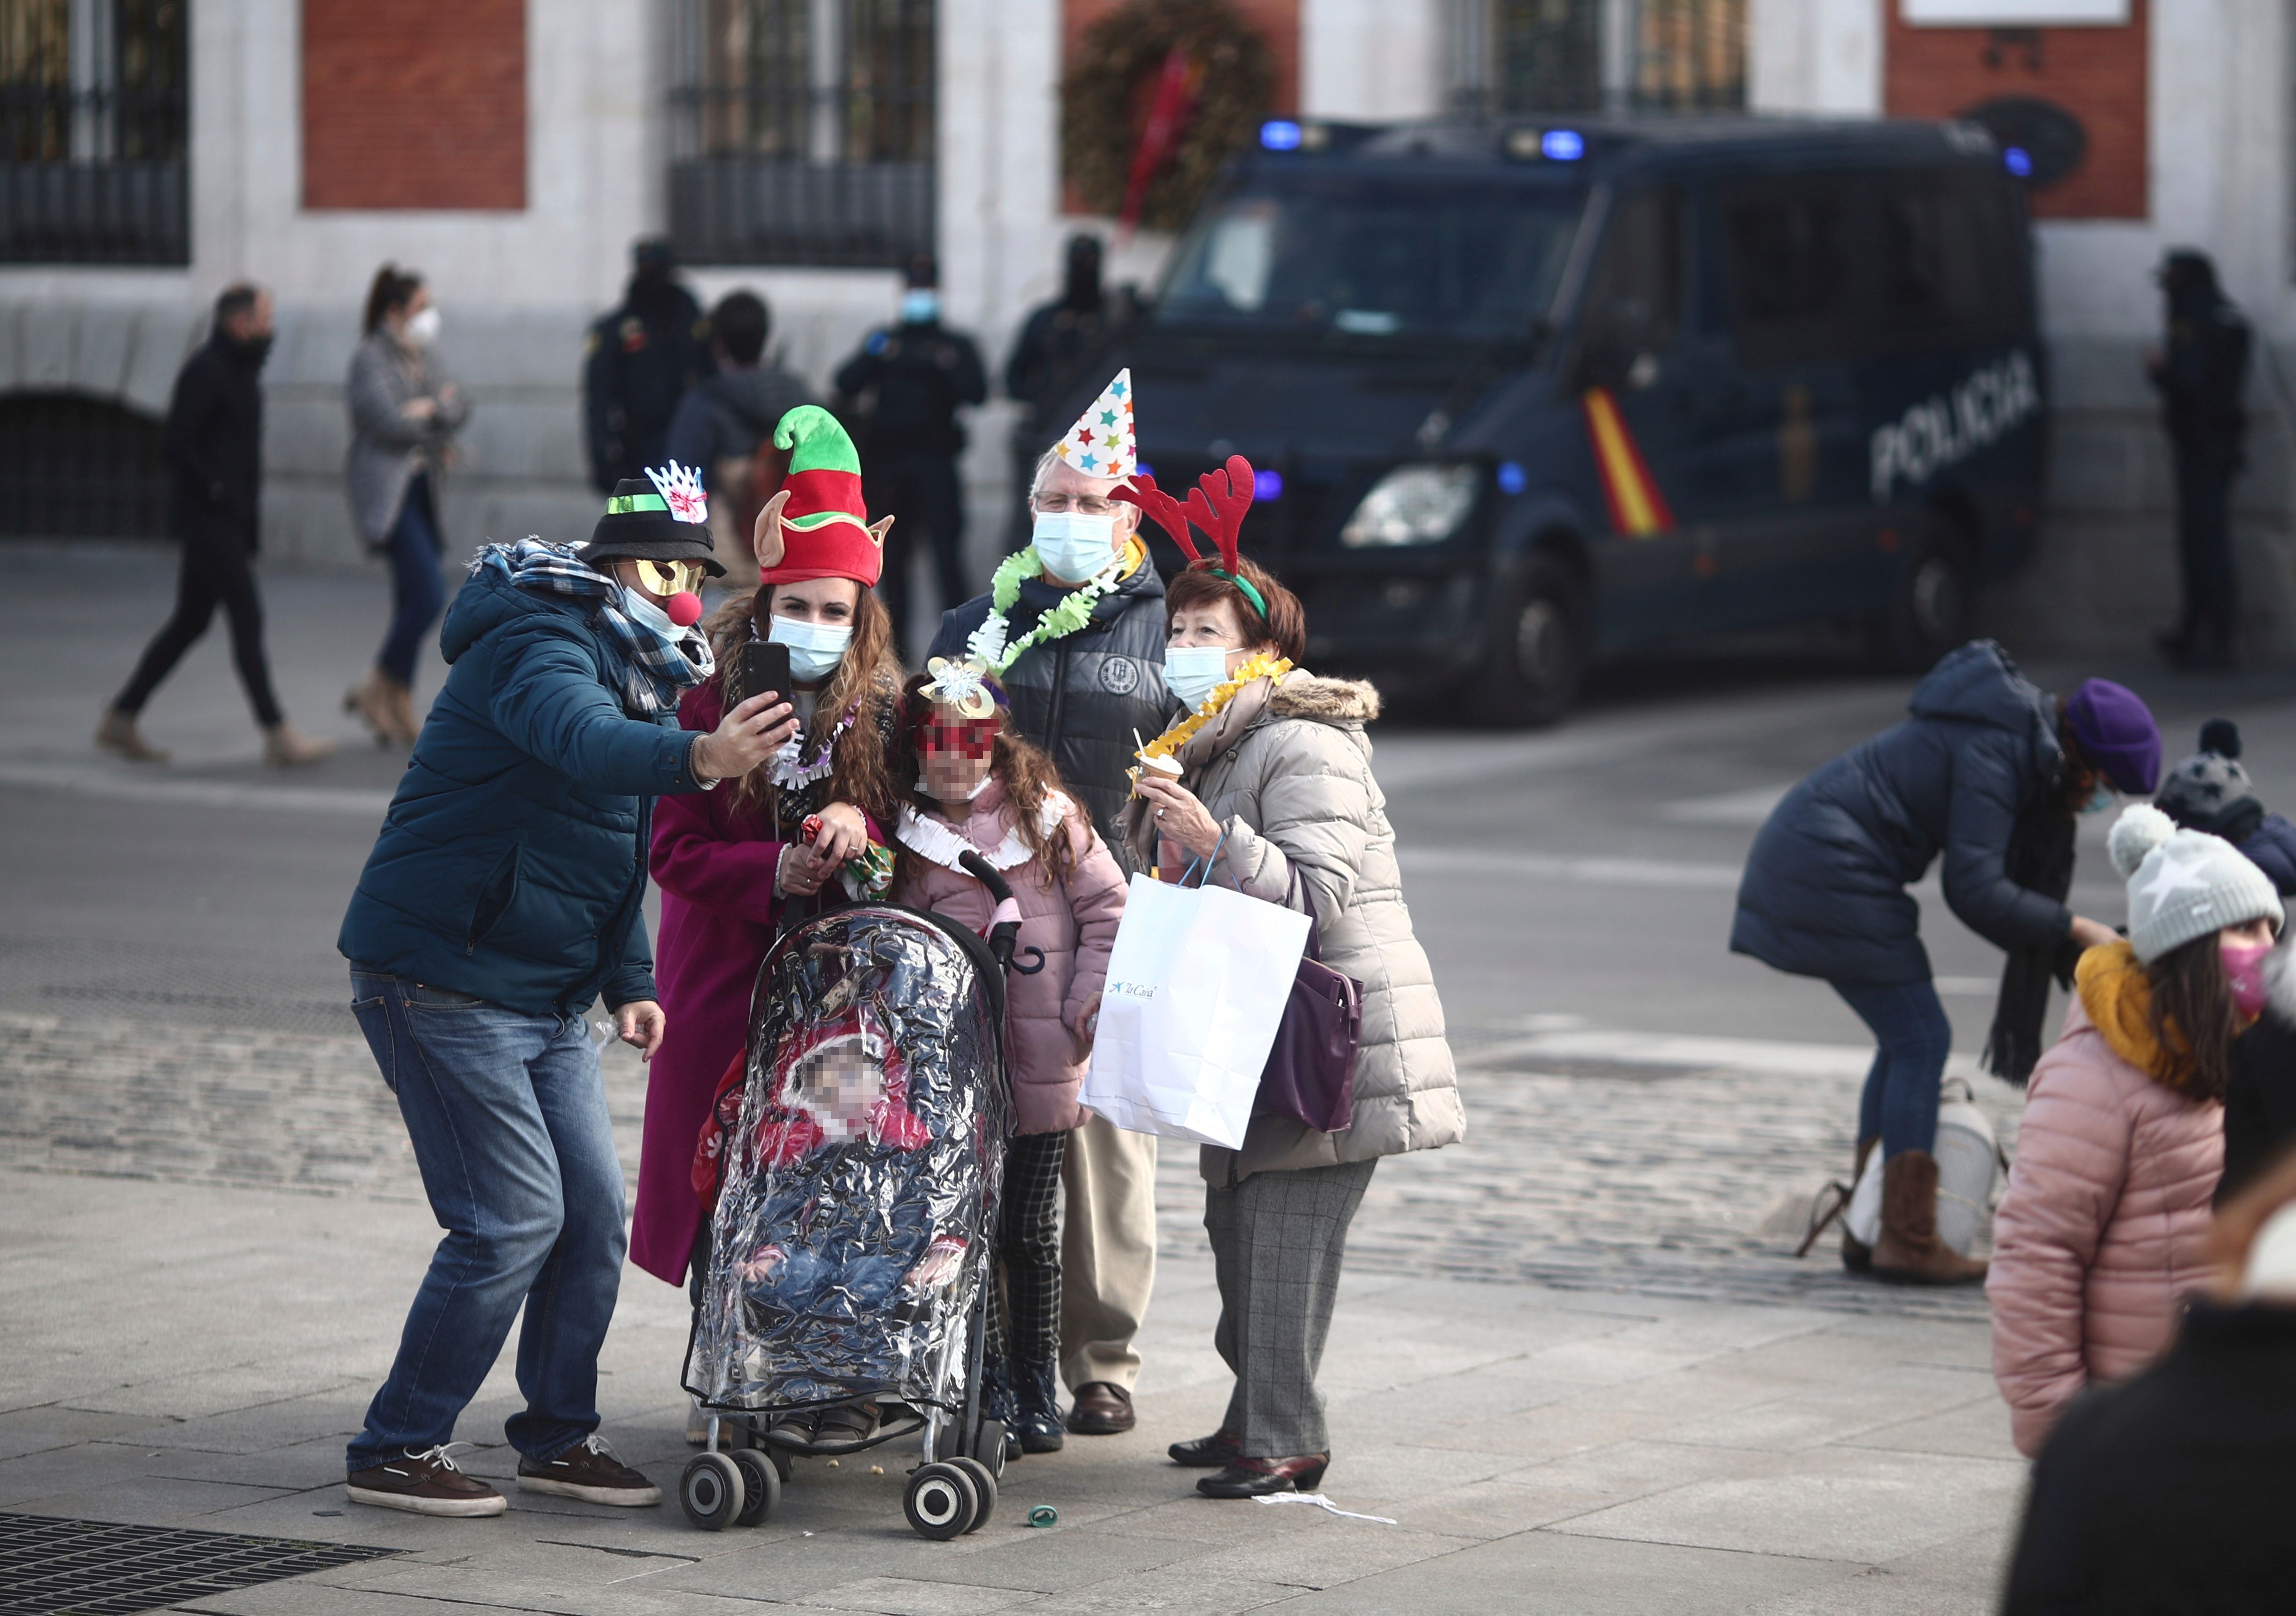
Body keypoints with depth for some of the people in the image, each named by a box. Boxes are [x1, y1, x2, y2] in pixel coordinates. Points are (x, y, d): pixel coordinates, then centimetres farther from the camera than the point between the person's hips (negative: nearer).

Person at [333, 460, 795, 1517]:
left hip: (542, 996, 10)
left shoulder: (633, 665, 15)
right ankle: (395, 1451, -3)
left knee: (593, 1213, 6)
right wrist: (698, 759, -60)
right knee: (514, 1220, -12)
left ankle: (559, 1437, 20)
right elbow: (583, 741, -41)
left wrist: (628, 982, 10)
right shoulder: (538, 645, -17)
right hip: (441, 980, -10)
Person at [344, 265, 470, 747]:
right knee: (429, 595, -17)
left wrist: (428, 410, -11)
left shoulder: (423, 358, 17)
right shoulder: (370, 357, -9)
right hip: (386, 492, -9)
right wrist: (437, 413, -4)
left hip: (421, 488, 9)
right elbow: (388, 420, -20)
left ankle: (398, 711, 13)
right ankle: (378, 689, -4)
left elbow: (459, 410, 9)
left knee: (413, 604, 8)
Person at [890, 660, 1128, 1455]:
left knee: (1030, 1232, 4)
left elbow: (1107, 908, 4)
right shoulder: (909, 837, 6)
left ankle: (1036, 1389, 15)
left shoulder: (1046, 817, 3)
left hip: (1042, 1064, -1)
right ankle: (986, 1387, 13)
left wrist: (1090, 1002, -4)